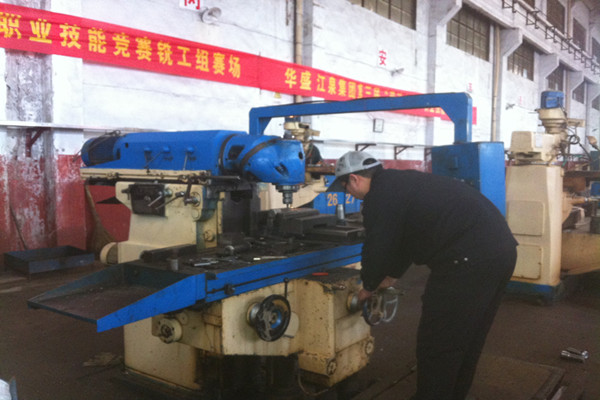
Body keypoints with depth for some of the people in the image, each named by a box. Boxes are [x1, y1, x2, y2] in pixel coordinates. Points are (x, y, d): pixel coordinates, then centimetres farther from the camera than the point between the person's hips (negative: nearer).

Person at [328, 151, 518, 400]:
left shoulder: (380, 196, -7)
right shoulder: (401, 182, 23)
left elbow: (376, 249, -2)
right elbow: (404, 240, 32)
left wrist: (368, 287, 17)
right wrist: (389, 278, 38)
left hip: (470, 259, -10)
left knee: (436, 345, 3)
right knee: (466, 340, 23)